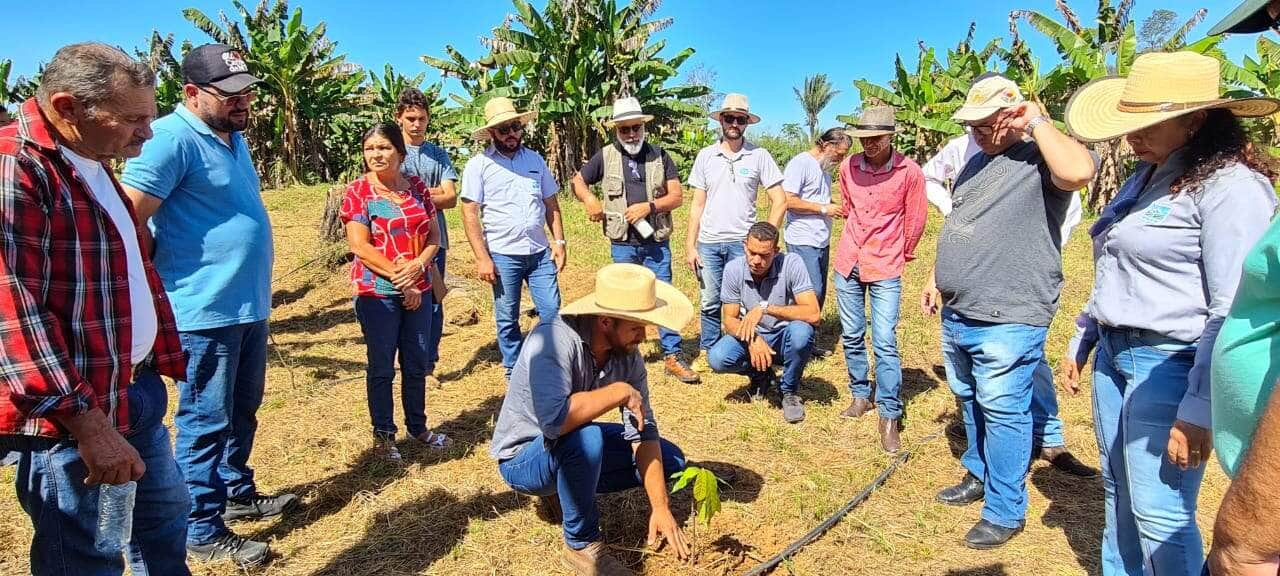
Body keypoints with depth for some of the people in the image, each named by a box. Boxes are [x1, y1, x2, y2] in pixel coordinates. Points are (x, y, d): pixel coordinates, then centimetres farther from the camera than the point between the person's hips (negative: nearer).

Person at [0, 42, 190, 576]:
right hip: (72, 413, -9)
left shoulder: (91, 163, 12)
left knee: (165, 513, 22)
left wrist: (161, 363, 19)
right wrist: (87, 423, -25)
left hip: (136, 388, 9)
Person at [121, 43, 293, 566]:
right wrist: (161, 283, -11)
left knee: (243, 411, 20)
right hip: (205, 310, -9)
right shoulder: (172, 139, -16)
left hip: (249, 304, 9)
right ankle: (203, 531, 17)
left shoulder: (233, 137, 13)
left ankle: (238, 493, 38)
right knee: (206, 422, 3)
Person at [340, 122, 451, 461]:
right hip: (377, 292, -4)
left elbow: (433, 236, 6)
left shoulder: (417, 187, 6)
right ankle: (383, 433, 21)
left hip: (419, 290, 4)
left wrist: (418, 265, -12)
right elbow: (359, 246, -12)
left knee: (417, 363, 13)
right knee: (382, 367, 6)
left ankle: (418, 426, 30)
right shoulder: (358, 191, -6)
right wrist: (399, 277, -15)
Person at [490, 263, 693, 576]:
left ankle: (568, 488, 11)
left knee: (671, 459, 3)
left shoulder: (628, 354, -13)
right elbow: (555, 420, -46)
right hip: (523, 457, -7)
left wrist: (660, 507, -17)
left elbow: (643, 431, -12)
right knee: (585, 438, -38)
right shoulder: (555, 339, -33)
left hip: (575, 446, 7)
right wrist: (619, 392, -34)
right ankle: (581, 544, -13)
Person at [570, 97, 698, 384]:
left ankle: (673, 356, 12)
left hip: (657, 242, 0)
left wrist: (649, 206, -17)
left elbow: (677, 196, -2)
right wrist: (590, 200, -6)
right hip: (622, 244, 0)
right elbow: (578, 181, 14)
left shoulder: (660, 156, 2)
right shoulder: (606, 156, 2)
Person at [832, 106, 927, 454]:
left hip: (885, 269, -4)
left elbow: (915, 220, 0)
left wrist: (902, 255, 12)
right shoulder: (848, 167, 0)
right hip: (848, 264, 4)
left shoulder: (909, 171, -11)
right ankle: (861, 395, 30)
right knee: (851, 336, 12)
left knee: (885, 342, -7)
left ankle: (889, 417, 3)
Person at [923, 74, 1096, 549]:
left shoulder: (1039, 158, -11)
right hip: (957, 314, 9)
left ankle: (1005, 512, 14)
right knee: (970, 402, 21)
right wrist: (936, 278, 21)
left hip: (1008, 321, -9)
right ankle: (978, 475, 40)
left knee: (1002, 413, 0)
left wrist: (1038, 121, -22)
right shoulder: (977, 162, 15)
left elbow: (1078, 171, -36)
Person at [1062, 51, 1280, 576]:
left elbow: (1235, 313, -20)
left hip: (1170, 367, -8)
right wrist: (1082, 341, 23)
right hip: (1114, 356, 9)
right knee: (1118, 493, 18)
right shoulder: (1147, 174, 13)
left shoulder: (1230, 186, -15)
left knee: (1160, 515, -2)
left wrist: (1199, 409, -22)